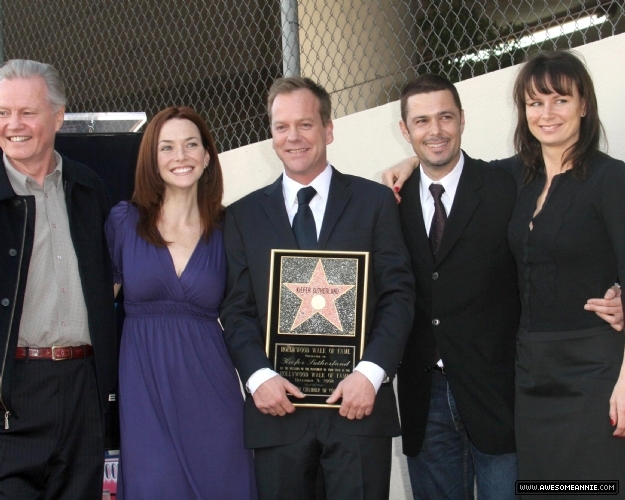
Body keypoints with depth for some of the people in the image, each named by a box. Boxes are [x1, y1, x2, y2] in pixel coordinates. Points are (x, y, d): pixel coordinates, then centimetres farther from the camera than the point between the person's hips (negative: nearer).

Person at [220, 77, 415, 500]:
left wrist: (371, 373, -12)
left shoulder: (375, 201, 7)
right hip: (277, 406, 1)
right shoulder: (244, 215, 11)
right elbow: (237, 309, 6)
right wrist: (259, 376, -10)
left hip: (358, 401, -1)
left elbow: (399, 294, 1)